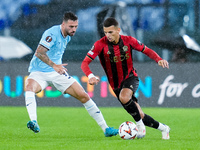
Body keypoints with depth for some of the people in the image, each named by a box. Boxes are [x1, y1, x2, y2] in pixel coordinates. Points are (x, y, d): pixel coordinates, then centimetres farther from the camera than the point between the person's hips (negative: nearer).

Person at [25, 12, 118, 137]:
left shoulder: (68, 36, 7)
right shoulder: (52, 33, -19)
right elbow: (39, 53, -29)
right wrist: (54, 65, -37)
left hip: (58, 72, 6)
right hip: (40, 72, -6)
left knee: (83, 96, -3)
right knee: (29, 86, -40)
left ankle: (105, 128, 5)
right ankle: (34, 122, -53)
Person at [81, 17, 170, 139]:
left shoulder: (128, 41, -10)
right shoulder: (100, 44, -15)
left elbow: (147, 50, 4)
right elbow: (85, 63, -19)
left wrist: (159, 59, -16)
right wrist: (91, 76, -40)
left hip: (131, 78, -2)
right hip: (116, 85, 2)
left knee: (124, 97, -36)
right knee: (140, 115, 2)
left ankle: (140, 125, -16)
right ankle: (163, 128, 25)